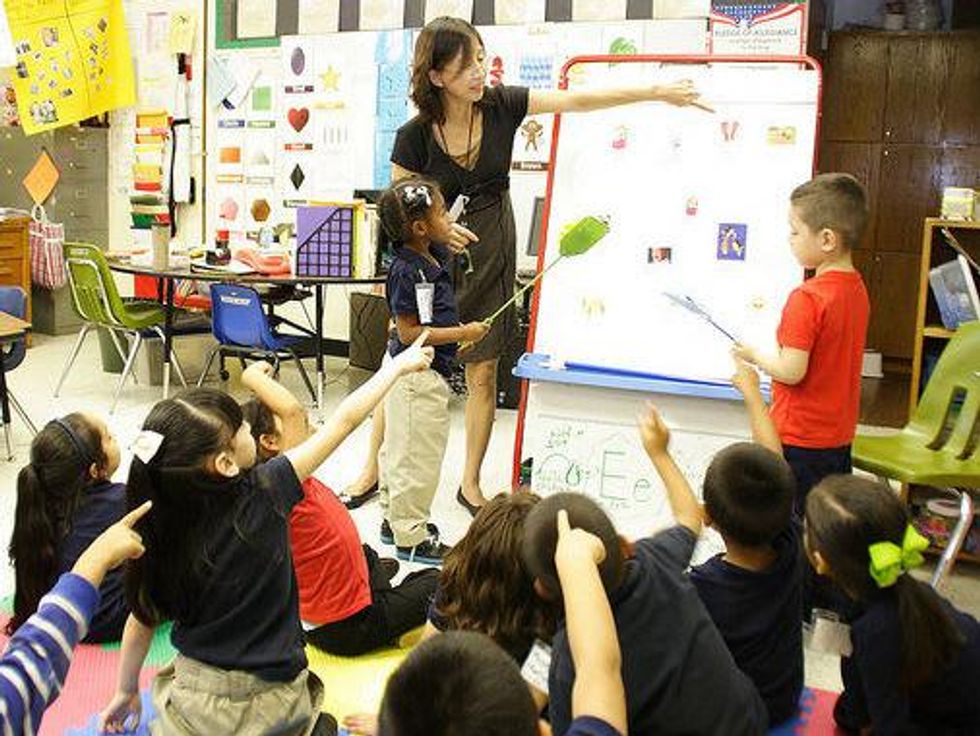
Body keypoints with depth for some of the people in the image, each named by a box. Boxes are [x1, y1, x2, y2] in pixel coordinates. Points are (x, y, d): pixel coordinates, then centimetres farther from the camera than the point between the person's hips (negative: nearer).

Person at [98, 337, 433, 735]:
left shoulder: (161, 528, -11)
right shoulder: (264, 493, -21)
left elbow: (143, 618, 0)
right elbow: (345, 419, -12)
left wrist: (126, 691, 17)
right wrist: (401, 363, 0)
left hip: (190, 702, 3)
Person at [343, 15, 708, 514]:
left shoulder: (501, 106, -7)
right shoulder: (414, 137, -13)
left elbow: (578, 99, -9)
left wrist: (657, 92, -11)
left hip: (490, 259, 2)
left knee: (482, 374, 8)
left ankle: (470, 485, 23)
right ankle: (372, 468, 26)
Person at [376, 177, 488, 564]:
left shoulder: (436, 255, 3)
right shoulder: (407, 271, -23)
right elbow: (408, 333, -23)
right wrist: (462, 333, -21)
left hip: (426, 373, 10)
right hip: (416, 375, -10)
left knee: (398, 448, 21)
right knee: (416, 454, 1)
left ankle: (394, 519, 37)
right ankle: (411, 537, 14)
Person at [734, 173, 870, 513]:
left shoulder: (807, 298, -22)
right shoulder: (856, 288, 3)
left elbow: (791, 372, -22)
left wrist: (754, 355, -6)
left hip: (798, 438, -8)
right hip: (840, 435, 8)